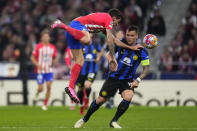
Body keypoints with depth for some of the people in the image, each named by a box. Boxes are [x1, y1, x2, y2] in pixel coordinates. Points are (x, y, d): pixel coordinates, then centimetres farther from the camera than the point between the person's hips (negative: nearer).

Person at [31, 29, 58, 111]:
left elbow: (55, 58, 16)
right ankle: (38, 92, 33)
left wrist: (55, 61, -8)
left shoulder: (53, 47, 4)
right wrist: (38, 65, -14)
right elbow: (32, 57, 0)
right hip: (40, 70, -2)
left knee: (49, 87, -11)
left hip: (49, 70, 3)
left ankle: (45, 104, 1)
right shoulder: (38, 47, -5)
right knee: (41, 88, -6)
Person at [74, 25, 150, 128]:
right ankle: (84, 119, 24)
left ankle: (114, 121, -10)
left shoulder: (141, 51, -12)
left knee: (128, 97, -28)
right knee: (101, 100, 1)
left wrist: (138, 80, -19)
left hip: (128, 80, -1)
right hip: (113, 77, 1)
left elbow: (146, 68, -6)